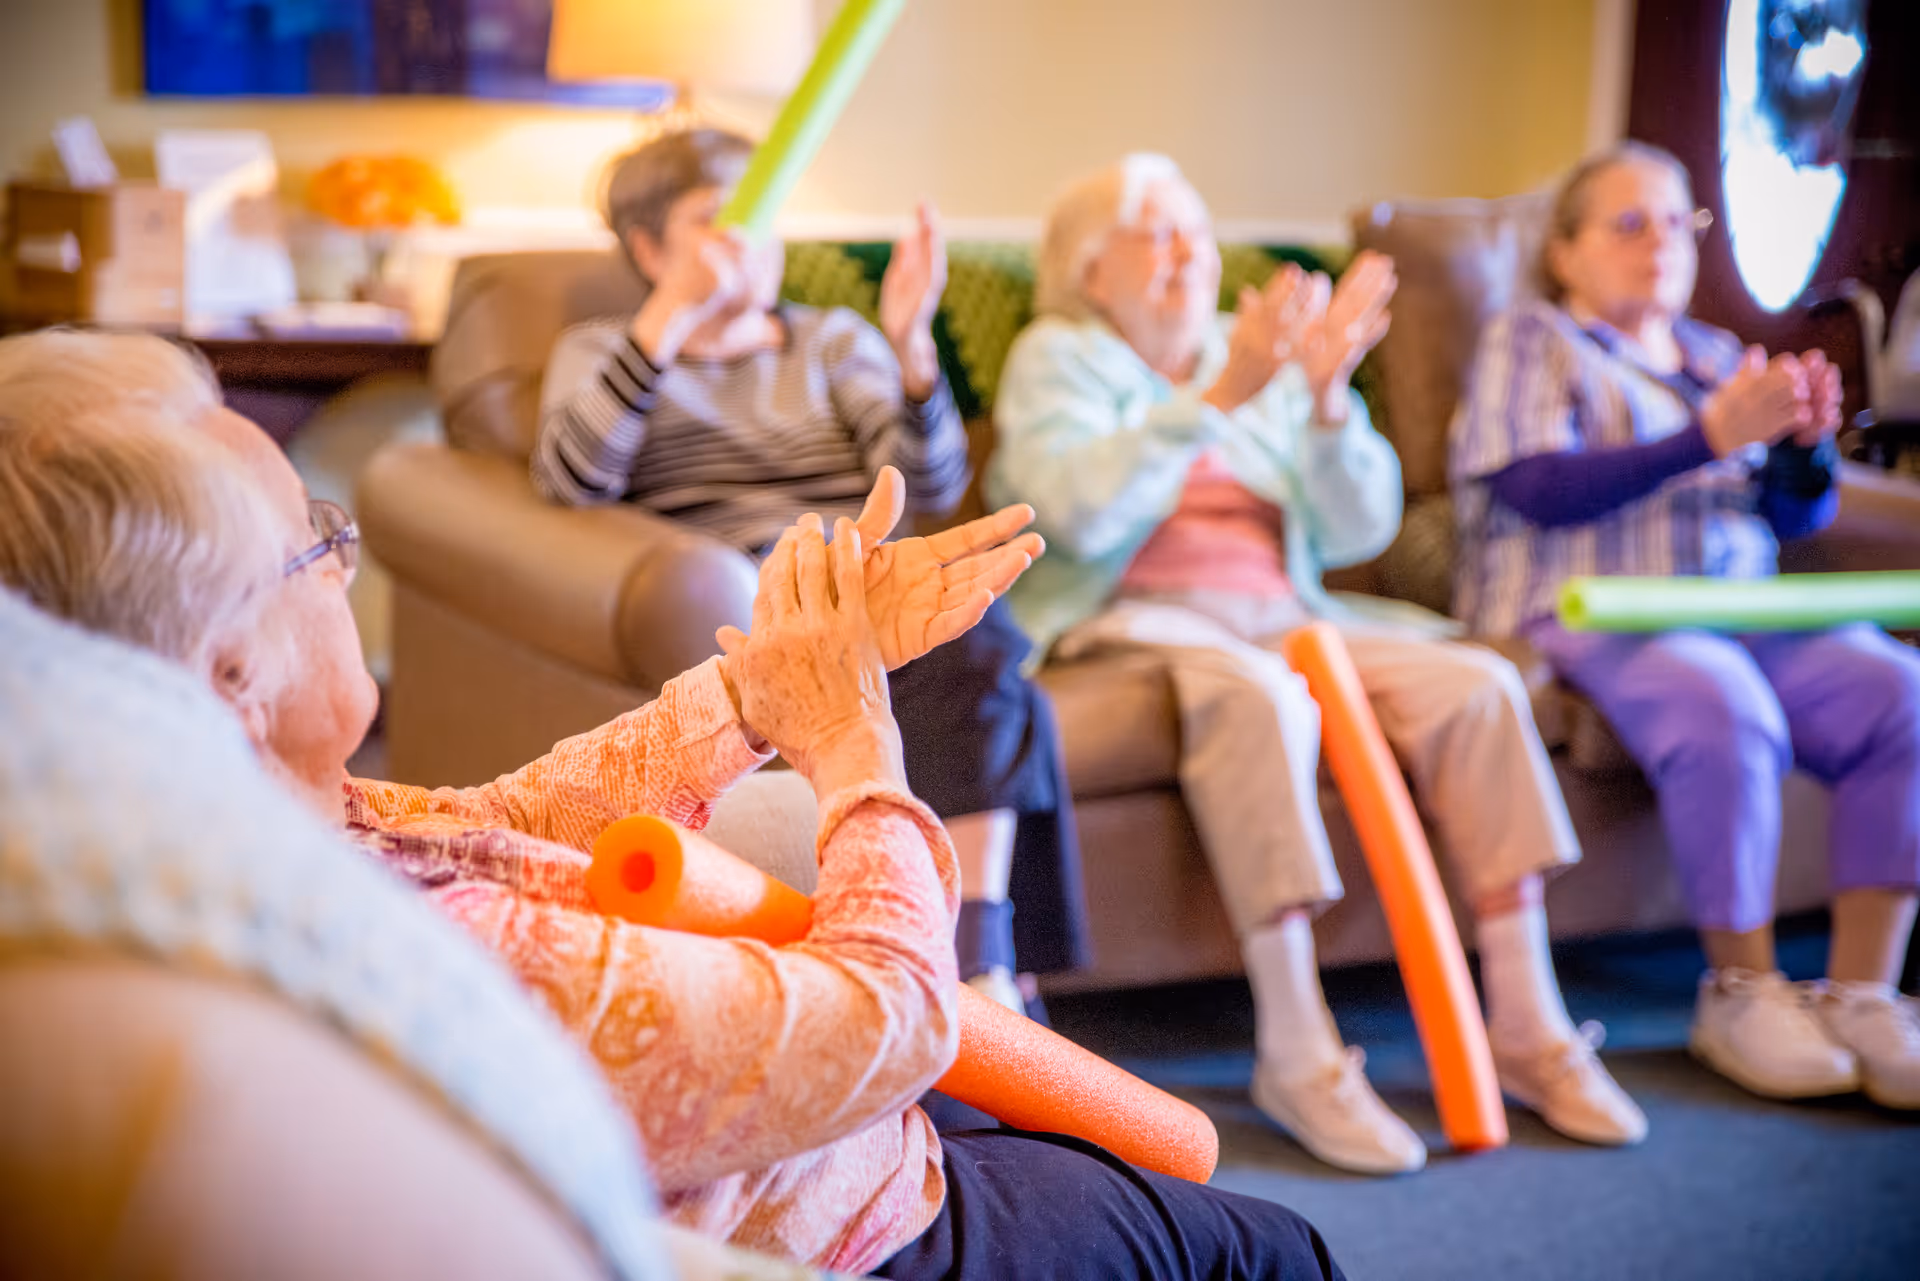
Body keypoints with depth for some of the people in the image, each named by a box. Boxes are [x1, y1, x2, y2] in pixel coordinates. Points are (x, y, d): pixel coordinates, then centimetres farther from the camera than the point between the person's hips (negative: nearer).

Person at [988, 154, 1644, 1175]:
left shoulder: (1265, 353, 20)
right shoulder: (1058, 356, 6)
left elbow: (1360, 529, 10)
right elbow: (1081, 514, -15)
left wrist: (1328, 399, -7)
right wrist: (1220, 396, -20)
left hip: (1282, 615, 5)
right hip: (1132, 620, -5)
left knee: (1475, 685, -19)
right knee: (1259, 696, -38)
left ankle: (1527, 1028, -16)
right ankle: (1295, 1056, -35)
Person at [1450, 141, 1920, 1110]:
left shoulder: (1717, 356, 25)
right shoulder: (1531, 340, 8)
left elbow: (1801, 516, 19)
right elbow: (1538, 489, -11)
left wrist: (1807, 441, -5)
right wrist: (1709, 436, -17)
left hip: (1736, 611, 6)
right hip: (1584, 613, -6)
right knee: (1725, 710, -36)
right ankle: (1743, 991, -18)